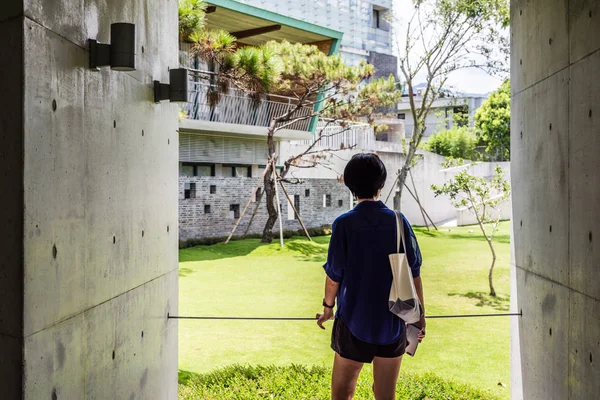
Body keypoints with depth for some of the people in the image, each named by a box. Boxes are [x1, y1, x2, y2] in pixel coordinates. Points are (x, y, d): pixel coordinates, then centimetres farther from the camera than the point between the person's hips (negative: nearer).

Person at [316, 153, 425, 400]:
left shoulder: (345, 223, -10)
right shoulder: (399, 221, -3)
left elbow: (334, 276, -7)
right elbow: (413, 273, -1)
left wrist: (327, 307, 10)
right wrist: (419, 315, 11)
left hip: (354, 321, -2)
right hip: (393, 323, 2)